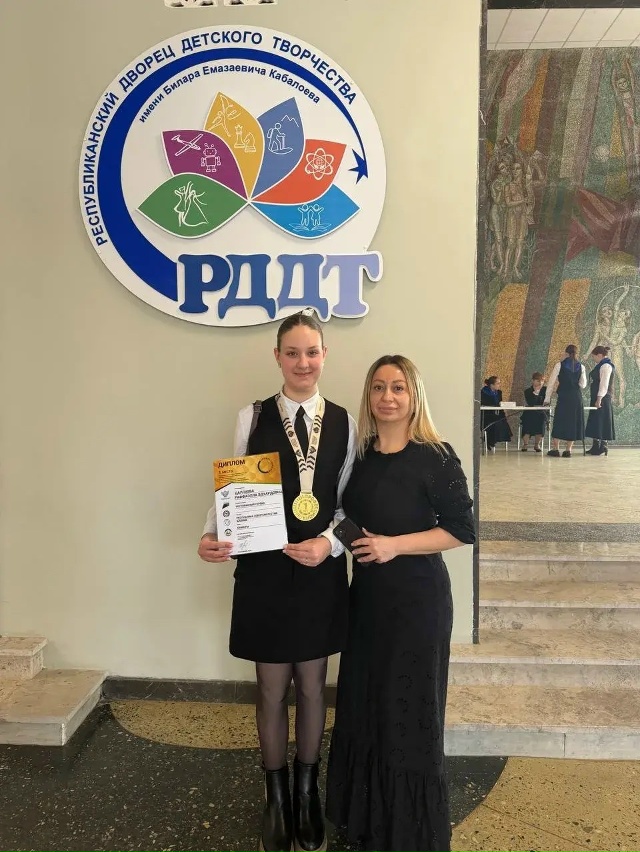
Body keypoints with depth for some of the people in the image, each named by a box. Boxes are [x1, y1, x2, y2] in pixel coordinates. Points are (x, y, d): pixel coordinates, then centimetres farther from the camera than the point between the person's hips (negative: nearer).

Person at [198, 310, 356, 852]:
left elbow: (346, 502, 2)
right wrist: (212, 535, -20)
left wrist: (328, 541, -14)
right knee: (273, 690, 15)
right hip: (265, 570, -1)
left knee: (312, 688, 17)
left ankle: (308, 792, 42)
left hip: (321, 571, 1)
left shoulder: (344, 423, 0)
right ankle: (277, 796, 40)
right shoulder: (253, 418, -4)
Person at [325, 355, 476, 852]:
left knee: (409, 706, 7)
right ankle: (366, 812, 39)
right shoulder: (359, 454, 4)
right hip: (368, 593, 6)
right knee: (363, 701, 16)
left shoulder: (436, 457, -13)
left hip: (418, 597, -5)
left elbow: (462, 529, -14)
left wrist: (396, 544, -19)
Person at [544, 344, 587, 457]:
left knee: (560, 421, 6)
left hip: (563, 397, -2)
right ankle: (568, 450, 6)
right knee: (573, 421, 8)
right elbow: (583, 384, 2)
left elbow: (551, 382, -1)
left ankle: (556, 449, 8)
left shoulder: (560, 365, -1)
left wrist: (547, 399, 5)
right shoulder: (581, 366, 6)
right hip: (577, 397, 2)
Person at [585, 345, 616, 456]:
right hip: (596, 398, 10)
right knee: (595, 422, 11)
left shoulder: (606, 366, -12)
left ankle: (603, 448, -2)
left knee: (602, 422, -6)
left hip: (602, 399, -10)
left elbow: (604, 384, -20)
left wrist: (599, 399, -24)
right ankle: (596, 447, 16)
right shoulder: (601, 365, 17)